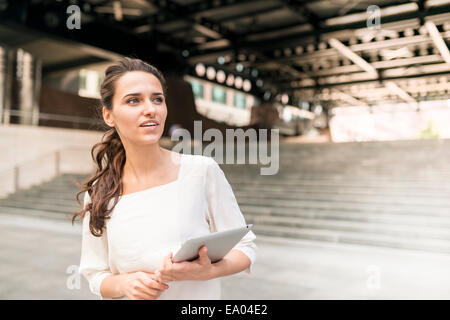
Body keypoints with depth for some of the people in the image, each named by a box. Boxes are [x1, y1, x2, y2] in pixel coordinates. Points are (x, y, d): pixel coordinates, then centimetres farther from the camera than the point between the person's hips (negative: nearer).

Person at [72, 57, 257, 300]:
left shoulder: (202, 170, -10)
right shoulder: (98, 193, -2)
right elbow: (96, 275, 5)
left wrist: (207, 271, -19)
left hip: (197, 294, -1)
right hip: (130, 295, 2)